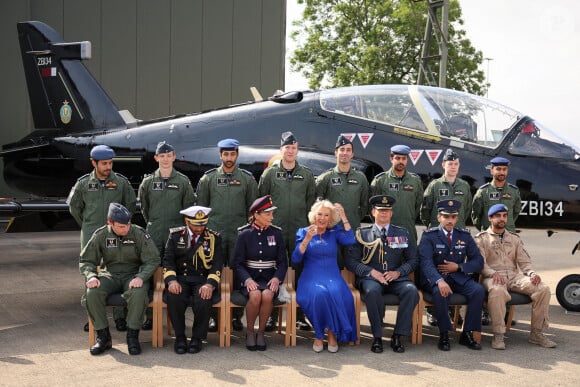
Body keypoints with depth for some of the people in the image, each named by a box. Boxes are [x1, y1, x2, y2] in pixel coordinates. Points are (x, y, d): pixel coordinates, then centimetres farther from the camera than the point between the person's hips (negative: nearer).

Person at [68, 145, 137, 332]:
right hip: (91, 235, 1)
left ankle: (119, 316, 7)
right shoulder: (83, 183, 2)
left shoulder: (121, 182, 1)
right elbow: (74, 206, 14)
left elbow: (131, 204, 13)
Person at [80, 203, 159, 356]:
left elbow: (152, 260, -7)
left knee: (138, 293, -36)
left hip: (133, 276, -2)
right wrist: (91, 276, -18)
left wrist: (141, 277, -25)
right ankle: (103, 336, -13)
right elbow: (86, 260, 4)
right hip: (110, 275, 2)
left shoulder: (139, 234, -6)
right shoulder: (100, 235, -1)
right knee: (92, 293, -28)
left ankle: (132, 336, -20)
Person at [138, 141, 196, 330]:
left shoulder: (183, 181, 4)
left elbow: (189, 207, 8)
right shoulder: (148, 182, 7)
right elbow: (144, 207, 17)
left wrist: (181, 227, 7)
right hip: (154, 235, 1)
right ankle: (150, 316, 5)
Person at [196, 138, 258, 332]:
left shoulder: (247, 178, 7)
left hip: (239, 234, 0)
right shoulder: (208, 178, 6)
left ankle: (237, 316, 11)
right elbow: (201, 207, 9)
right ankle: (214, 316, 8)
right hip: (214, 233, 0)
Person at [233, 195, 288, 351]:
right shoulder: (244, 234, 2)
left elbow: (283, 261, 7)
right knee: (255, 295, -34)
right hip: (250, 278, -1)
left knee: (267, 295, -33)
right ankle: (250, 332, -9)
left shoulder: (276, 233, 6)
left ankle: (261, 332, -11)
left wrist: (277, 278, -12)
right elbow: (237, 263, 0)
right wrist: (247, 279, -18)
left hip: (269, 278, 1)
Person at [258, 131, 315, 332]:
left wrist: (309, 224, 4)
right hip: (275, 230, -1)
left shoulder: (307, 175, 9)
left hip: (300, 232, 2)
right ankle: (272, 315, 10)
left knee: (301, 271, 5)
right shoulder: (270, 173, 4)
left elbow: (311, 202, 11)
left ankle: (300, 315, 14)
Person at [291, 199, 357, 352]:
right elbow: (296, 259, -2)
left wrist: (343, 217, -6)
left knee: (337, 293, -34)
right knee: (319, 294, -36)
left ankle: (333, 333, -16)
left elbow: (350, 240, -9)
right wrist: (307, 239, -14)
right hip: (311, 278, -1)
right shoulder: (303, 232, 9)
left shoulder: (335, 232, 13)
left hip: (332, 276, 1)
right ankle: (319, 334, -18)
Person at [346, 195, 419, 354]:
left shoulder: (402, 233, 17)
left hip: (396, 278, 2)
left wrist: (398, 272, -6)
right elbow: (351, 261, 2)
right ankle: (377, 336, -22)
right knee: (372, 291, -37)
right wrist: (371, 272, -13)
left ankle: (398, 335, -21)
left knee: (411, 290, -31)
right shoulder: (362, 234, 10)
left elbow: (413, 260, 13)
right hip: (371, 278, -2)